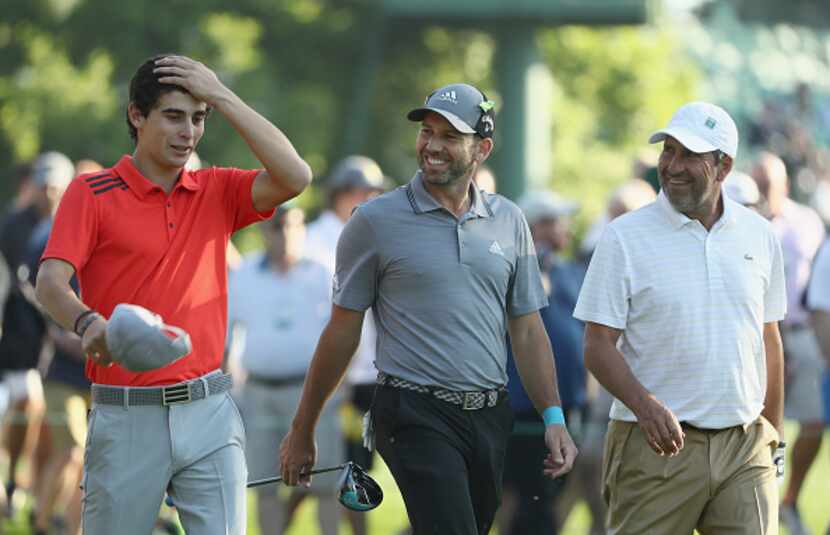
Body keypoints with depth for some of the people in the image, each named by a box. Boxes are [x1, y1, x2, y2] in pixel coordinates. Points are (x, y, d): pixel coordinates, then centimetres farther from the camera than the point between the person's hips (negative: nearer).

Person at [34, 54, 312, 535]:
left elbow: (295, 176, -5)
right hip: (126, 418, -3)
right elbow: (51, 282, -13)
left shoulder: (216, 191, 11)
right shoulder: (91, 194, -1)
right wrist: (90, 324, -36)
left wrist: (222, 97, -4)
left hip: (209, 411, 3)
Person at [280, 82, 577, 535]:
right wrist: (302, 431, 5)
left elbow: (527, 331, 15)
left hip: (490, 417, 5)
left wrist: (553, 417, 6)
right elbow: (342, 331, 3)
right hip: (417, 415, -5)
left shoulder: (508, 221, 11)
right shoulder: (376, 220, -1)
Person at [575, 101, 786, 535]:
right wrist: (646, 406, -24)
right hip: (657, 446, -3)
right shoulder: (623, 238, -3)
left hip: (744, 449, 3)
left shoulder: (759, 236, 9)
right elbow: (598, 348, -7)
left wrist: (773, 433, 17)